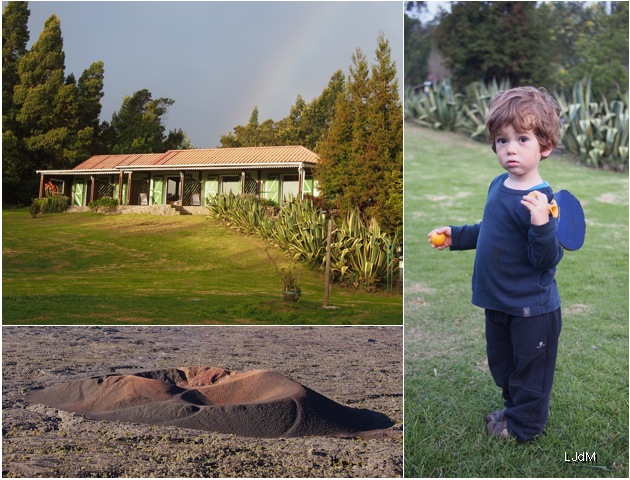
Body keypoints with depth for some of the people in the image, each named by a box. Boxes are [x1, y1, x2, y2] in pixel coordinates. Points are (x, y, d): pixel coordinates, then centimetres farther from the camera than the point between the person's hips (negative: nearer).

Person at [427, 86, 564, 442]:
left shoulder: (541, 200, -24)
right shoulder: (498, 185, 1)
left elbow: (546, 260, -27)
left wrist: (541, 223, -43)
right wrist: (455, 236, 15)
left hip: (532, 308, -8)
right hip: (498, 302, 8)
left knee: (530, 369, 13)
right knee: (501, 363, 25)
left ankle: (524, 425, 34)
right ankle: (514, 408, 47)